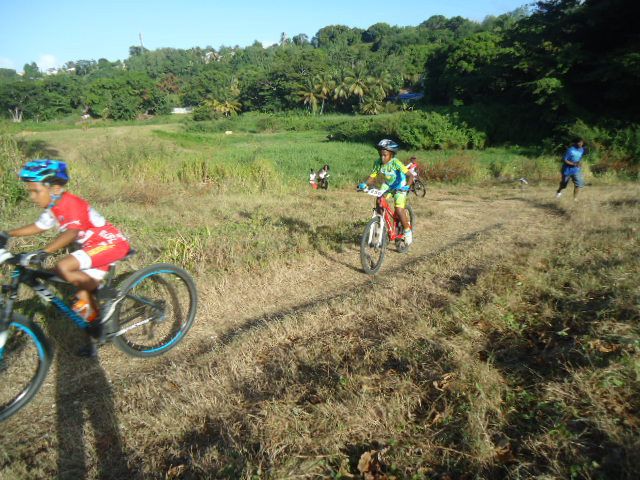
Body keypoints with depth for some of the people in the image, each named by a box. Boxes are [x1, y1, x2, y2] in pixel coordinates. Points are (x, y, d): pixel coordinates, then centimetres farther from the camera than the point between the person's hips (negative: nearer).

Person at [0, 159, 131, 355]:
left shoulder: (71, 203, -23)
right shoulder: (53, 208, 6)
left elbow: (71, 233, -38)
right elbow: (38, 227, 22)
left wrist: (41, 253, -48)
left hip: (110, 243, -10)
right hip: (94, 246, 10)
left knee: (63, 267, -26)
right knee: (84, 292, 10)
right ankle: (97, 336, 26)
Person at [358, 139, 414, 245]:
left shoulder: (396, 163, -30)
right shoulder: (378, 163, -16)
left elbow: (409, 176, -34)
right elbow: (372, 177, -12)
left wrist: (406, 186, -52)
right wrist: (364, 184, -31)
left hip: (399, 186, -5)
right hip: (387, 185, 5)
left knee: (399, 210, -15)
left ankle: (407, 231, 7)